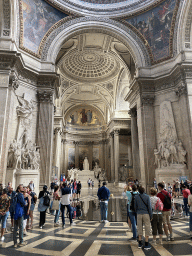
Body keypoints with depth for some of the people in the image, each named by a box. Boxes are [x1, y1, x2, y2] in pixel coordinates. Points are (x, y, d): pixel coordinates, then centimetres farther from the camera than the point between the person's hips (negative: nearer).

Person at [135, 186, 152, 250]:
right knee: (147, 228, 7)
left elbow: (135, 207, 5)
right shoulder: (147, 196, -8)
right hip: (146, 214, -2)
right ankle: (146, 245, 10)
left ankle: (140, 244, 17)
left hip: (139, 214, 3)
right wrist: (151, 216, 0)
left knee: (140, 228, 10)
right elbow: (149, 207, -8)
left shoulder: (136, 197, -1)